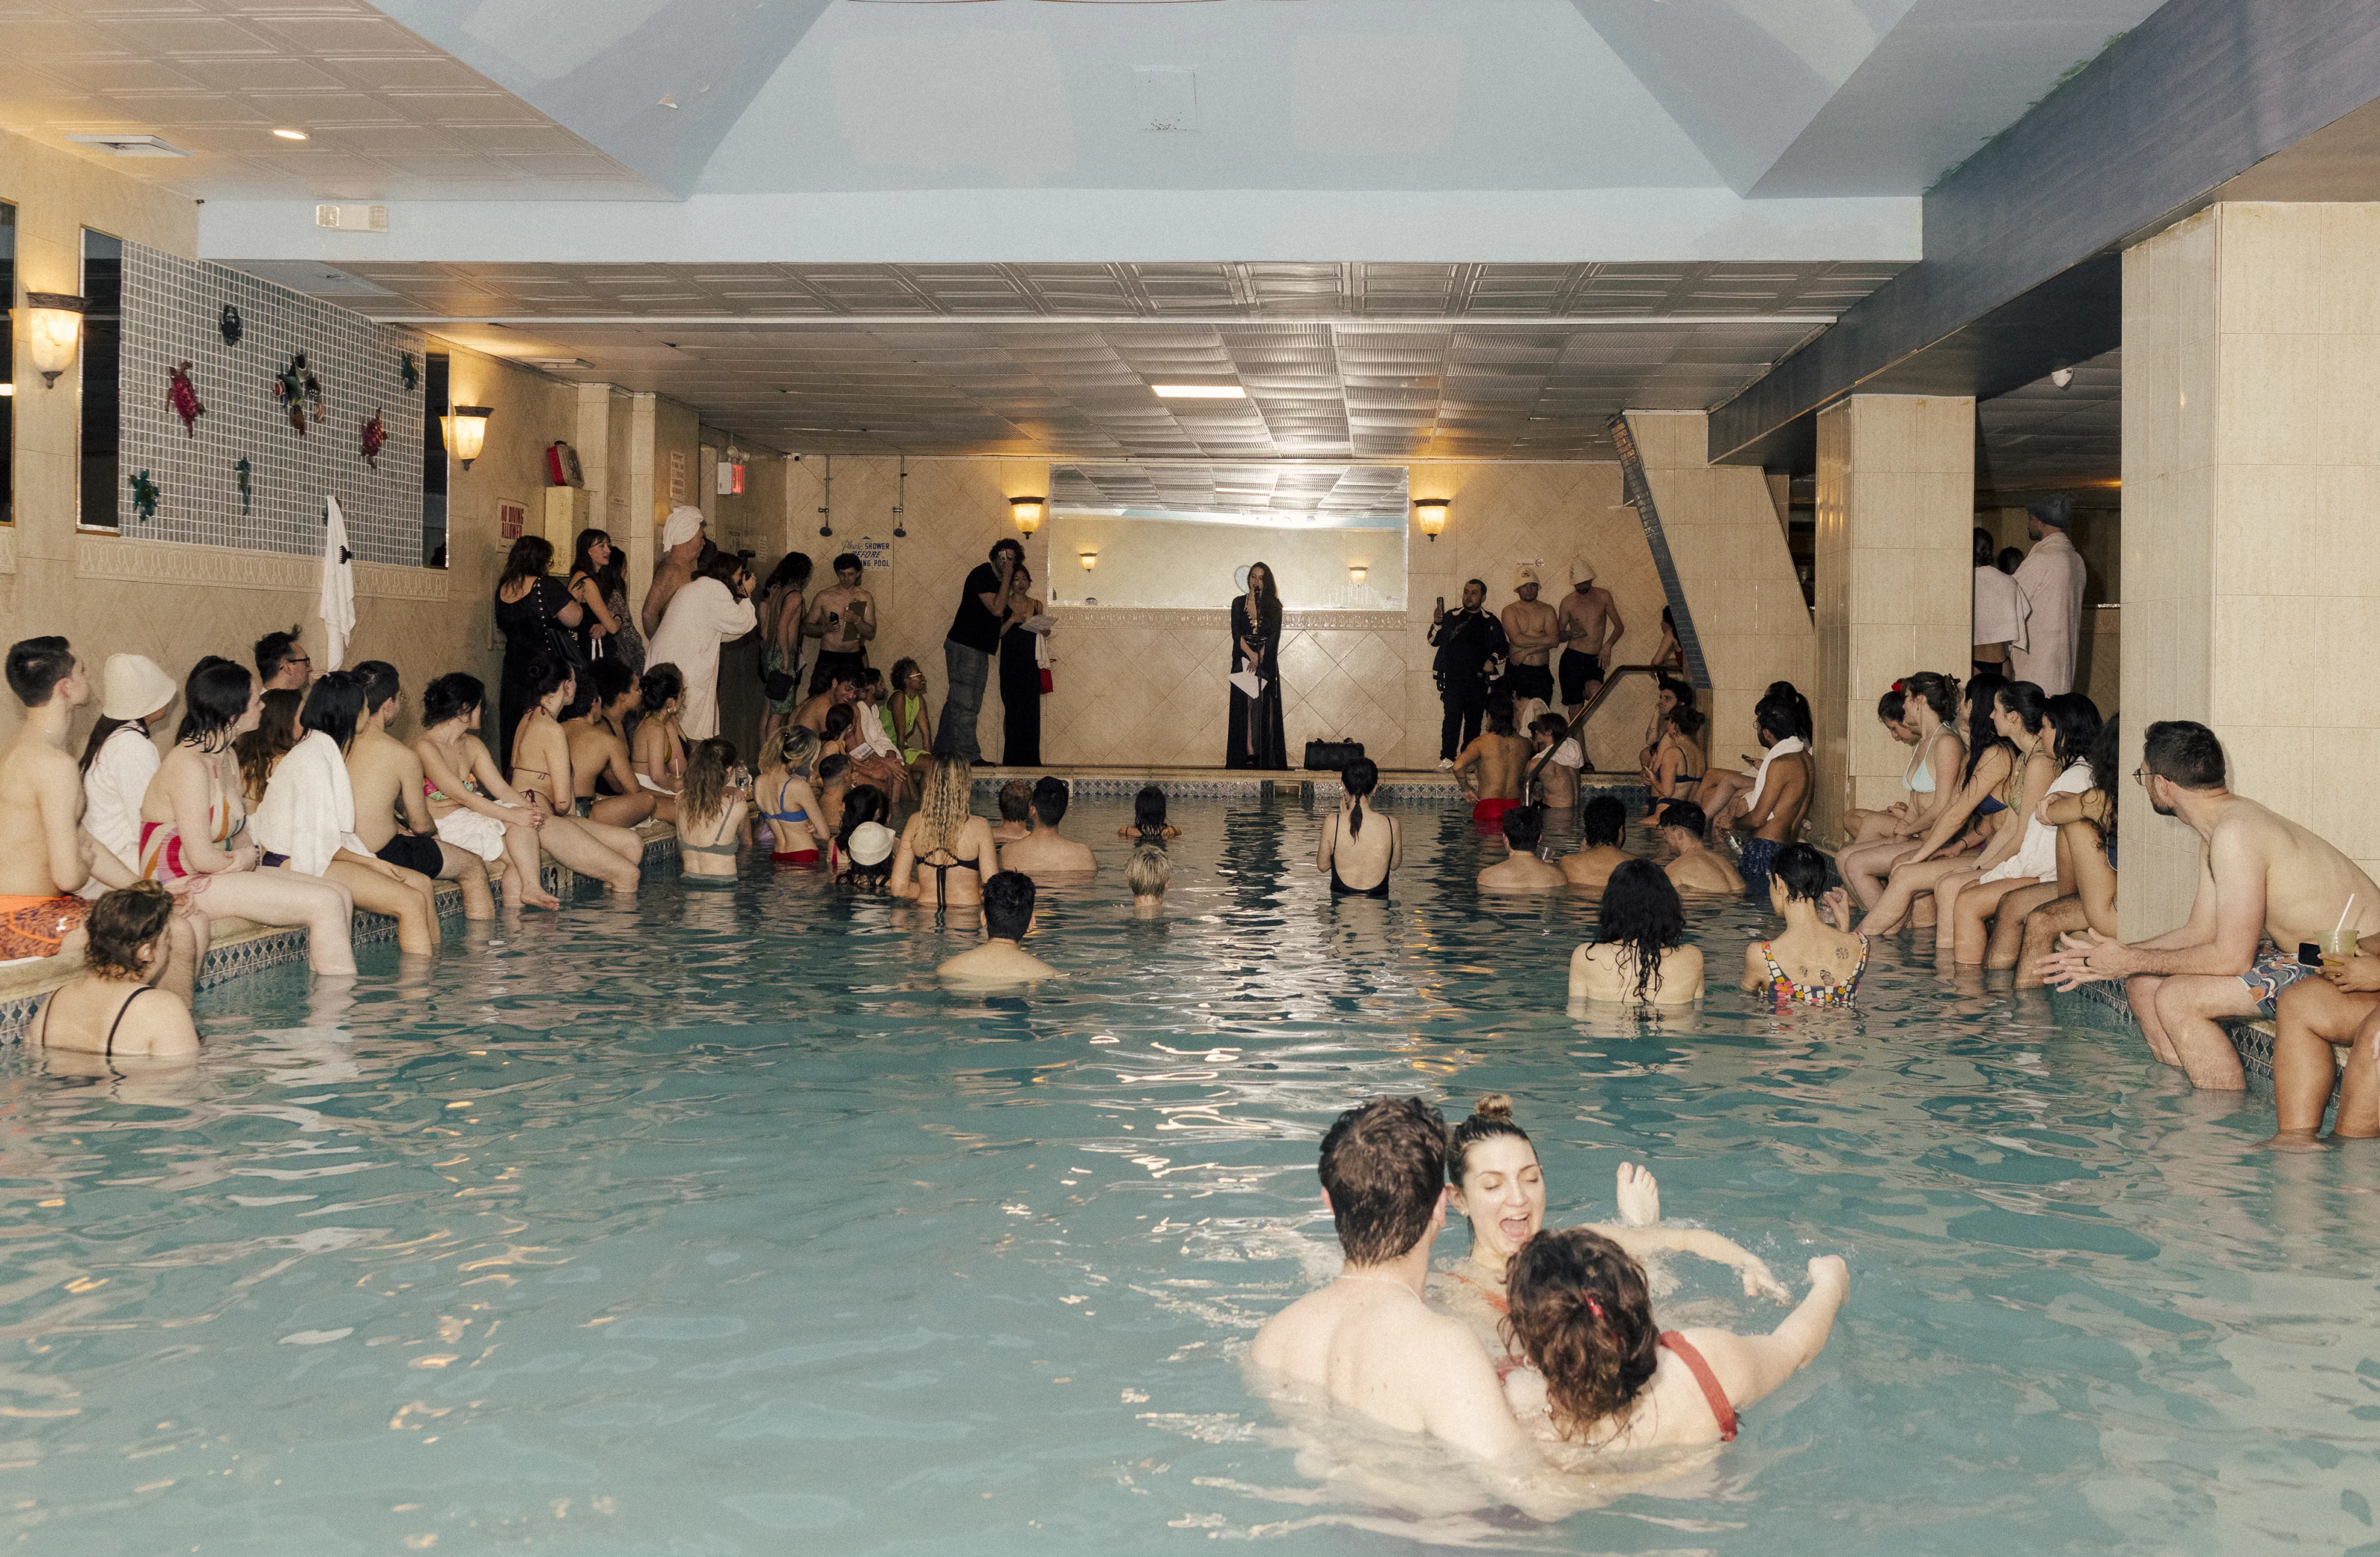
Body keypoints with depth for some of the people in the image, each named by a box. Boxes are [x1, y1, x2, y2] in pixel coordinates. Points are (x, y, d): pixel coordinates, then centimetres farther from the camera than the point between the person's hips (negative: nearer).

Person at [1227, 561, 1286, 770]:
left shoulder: (1274, 605, 6)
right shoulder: (1239, 602, 8)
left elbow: (1274, 634, -2)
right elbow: (1236, 632, -1)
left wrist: (1259, 657, -14)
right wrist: (1251, 654, -14)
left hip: (1267, 661, 0)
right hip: (1243, 659, 1)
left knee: (1265, 708, -6)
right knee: (1245, 705, -6)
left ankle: (1266, 756, -7)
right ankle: (1249, 753, -9)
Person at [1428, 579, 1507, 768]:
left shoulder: (1491, 623, 11)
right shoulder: (1451, 617, 12)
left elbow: (1503, 650, 15)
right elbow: (1434, 640, 10)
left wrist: (1492, 660, -5)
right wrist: (1437, 623, -7)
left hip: (1478, 680, 1)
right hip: (1453, 678, -1)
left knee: (1474, 719, 4)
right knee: (1452, 715, -14)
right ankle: (1447, 757, -18)